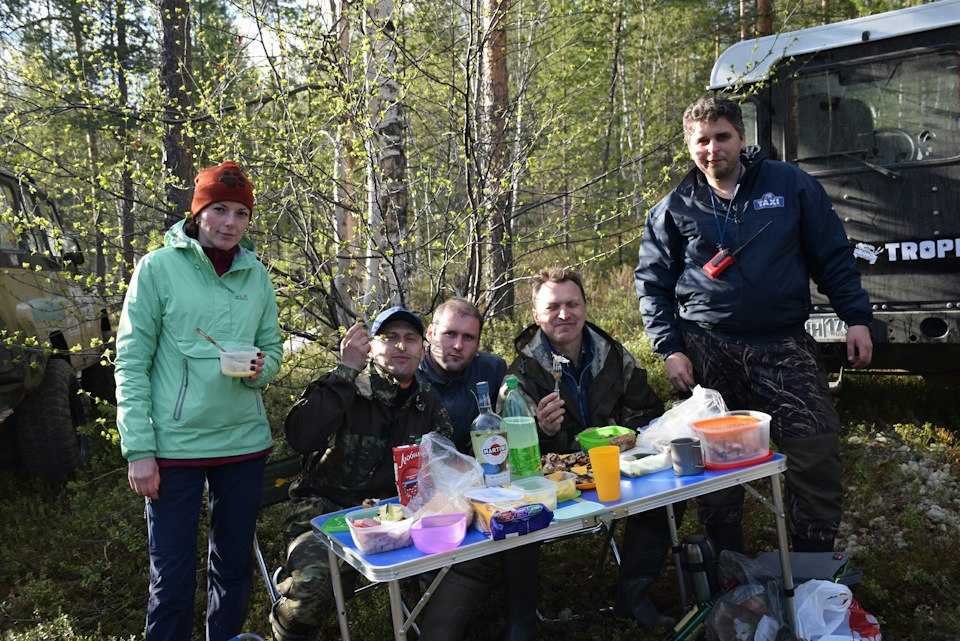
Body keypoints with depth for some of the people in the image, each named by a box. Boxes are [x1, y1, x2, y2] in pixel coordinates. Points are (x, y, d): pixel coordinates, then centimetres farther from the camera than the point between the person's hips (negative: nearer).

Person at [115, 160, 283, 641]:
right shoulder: (158, 267, -4)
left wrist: (260, 370, -11)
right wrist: (138, 449, -11)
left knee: (234, 565, 15)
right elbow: (131, 362, -6)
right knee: (173, 575, 1)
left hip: (245, 441, 4)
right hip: (175, 445, -4)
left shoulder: (256, 275, 7)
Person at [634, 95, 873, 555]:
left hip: (784, 344, 0)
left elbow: (833, 256, 10)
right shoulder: (674, 208, 7)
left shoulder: (790, 184, 6)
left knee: (817, 453, -6)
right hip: (707, 349, 1)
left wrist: (857, 318, 2)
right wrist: (669, 348, -1)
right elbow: (651, 282, 9)